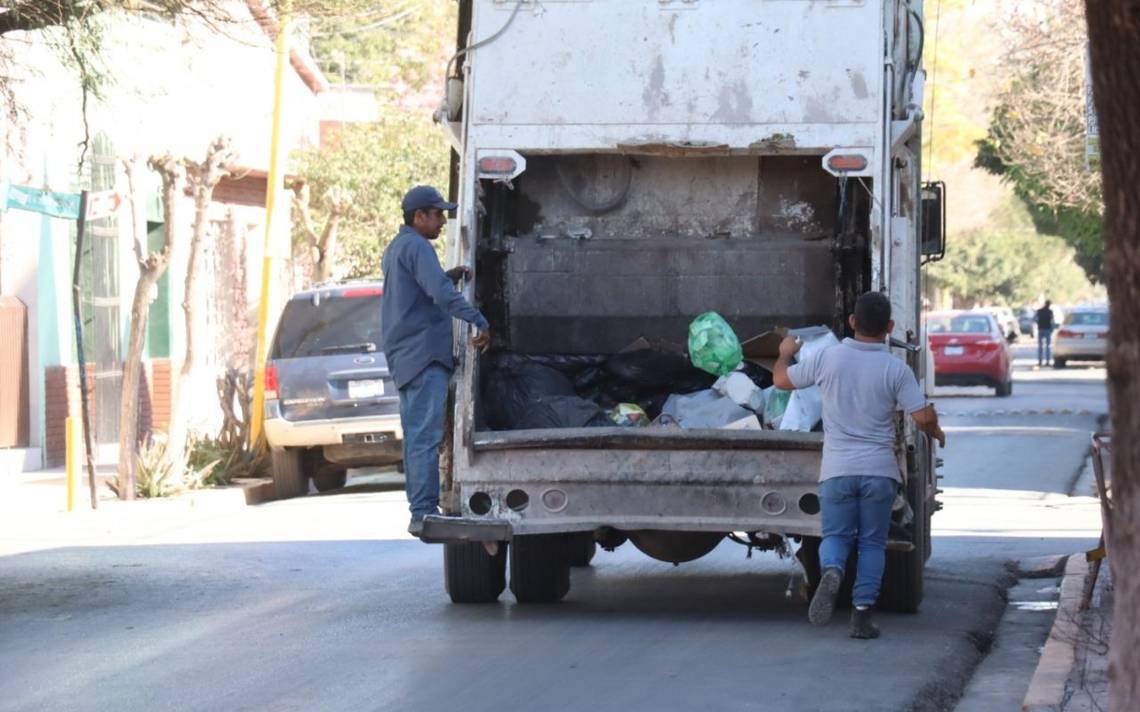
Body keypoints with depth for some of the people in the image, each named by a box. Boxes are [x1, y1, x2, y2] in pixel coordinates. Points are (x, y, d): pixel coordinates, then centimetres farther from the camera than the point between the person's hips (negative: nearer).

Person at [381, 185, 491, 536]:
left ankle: (419, 512, 11)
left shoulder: (394, 250, 21)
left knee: (415, 436, 10)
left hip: (404, 356, 10)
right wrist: (479, 321, -31)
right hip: (424, 352, -10)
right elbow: (440, 293, -25)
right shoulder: (417, 247, -12)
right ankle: (424, 513, -17)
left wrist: (448, 277, 13)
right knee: (426, 436, -13)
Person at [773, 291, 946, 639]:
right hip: (879, 469, 0)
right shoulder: (896, 369, -5)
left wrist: (786, 352, 31)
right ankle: (862, 614, 4)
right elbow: (924, 417, -8)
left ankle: (831, 572, -24)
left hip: (837, 469, 0)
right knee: (872, 543, 11)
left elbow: (782, 380, 10)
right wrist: (937, 433, 16)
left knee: (836, 535, 10)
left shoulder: (828, 358, -3)